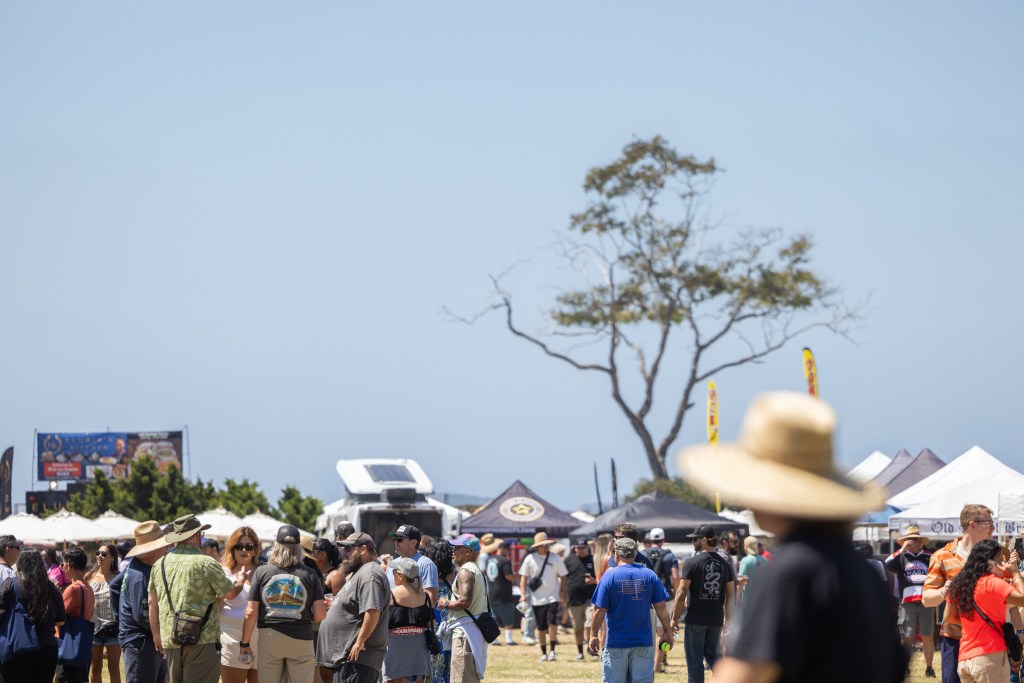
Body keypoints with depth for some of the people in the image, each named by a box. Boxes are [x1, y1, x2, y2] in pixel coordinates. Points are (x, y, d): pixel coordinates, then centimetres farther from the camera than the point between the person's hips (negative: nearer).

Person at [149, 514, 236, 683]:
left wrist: (156, 635, 23)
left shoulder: (160, 564, 9)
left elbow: (153, 603, 13)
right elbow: (229, 592, 2)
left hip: (170, 639, 6)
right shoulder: (206, 563, -8)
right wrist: (240, 580, 24)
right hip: (202, 639, -6)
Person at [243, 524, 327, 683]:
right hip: (301, 640, -1)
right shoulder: (310, 575, -1)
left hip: (268, 640, 1)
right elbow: (320, 615, -4)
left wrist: (245, 643, 6)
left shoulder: (261, 572, -1)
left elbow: (251, 613, -3)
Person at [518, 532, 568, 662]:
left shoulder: (555, 558, 2)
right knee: (541, 627, 5)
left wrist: (561, 593, 1)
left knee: (552, 622, -17)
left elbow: (562, 577, 9)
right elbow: (524, 577, 5)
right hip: (537, 599, 0)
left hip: (552, 597, 0)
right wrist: (523, 594, -5)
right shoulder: (530, 559, 0)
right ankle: (543, 653, 15)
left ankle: (552, 651, -10)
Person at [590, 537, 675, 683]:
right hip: (644, 642, 2)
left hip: (616, 642, -2)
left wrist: (594, 635, 1)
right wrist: (668, 632, 10)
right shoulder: (649, 575, 0)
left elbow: (600, 610, -9)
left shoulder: (609, 576, -8)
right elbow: (661, 607, 1)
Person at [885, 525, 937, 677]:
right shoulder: (901, 556, 10)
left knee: (928, 636, 2)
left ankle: (929, 668, 11)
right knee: (907, 637, -1)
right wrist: (902, 550, -11)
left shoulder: (929, 557, 14)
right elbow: (888, 565, -9)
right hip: (907, 603, -1)